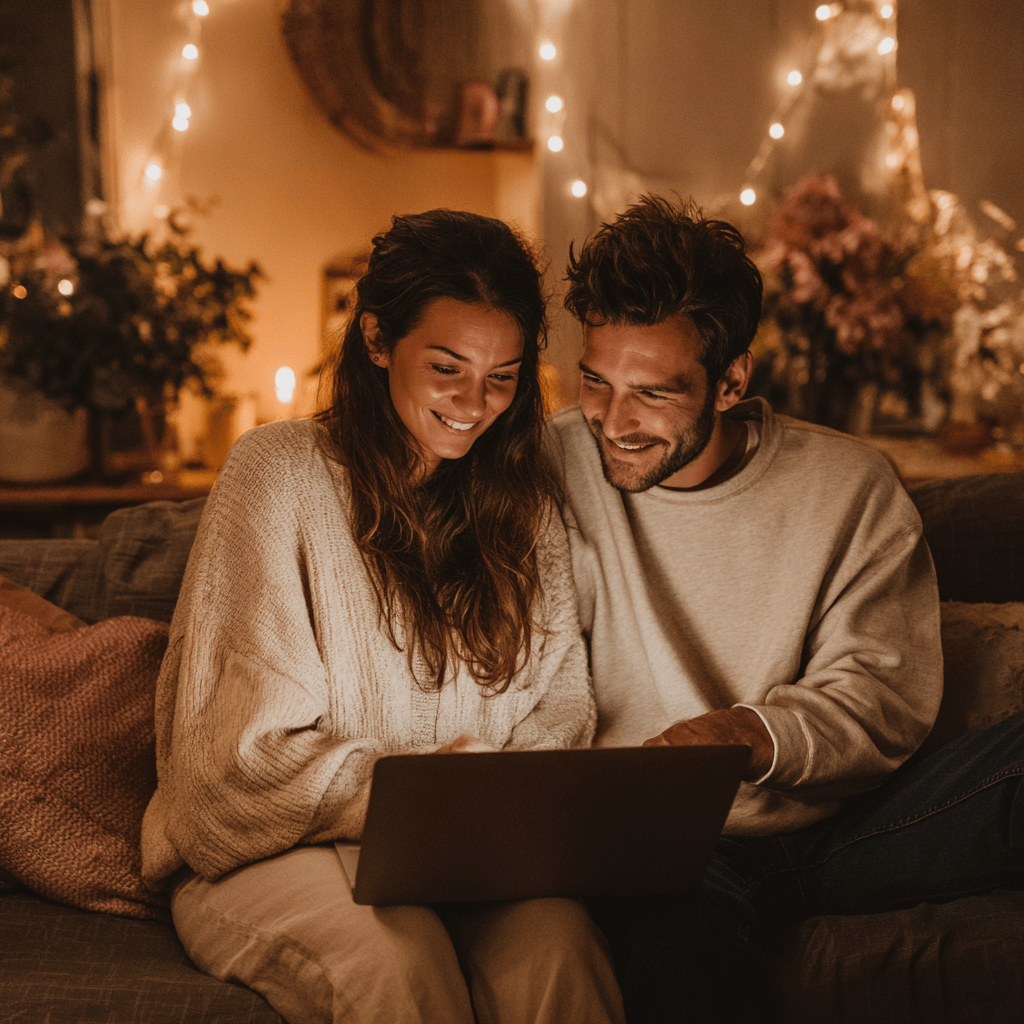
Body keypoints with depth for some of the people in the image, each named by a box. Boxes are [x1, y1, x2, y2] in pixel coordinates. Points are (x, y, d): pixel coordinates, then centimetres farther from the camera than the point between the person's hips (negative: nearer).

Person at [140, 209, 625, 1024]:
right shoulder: (280, 474, -6)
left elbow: (561, 701, 9)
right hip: (281, 845, -3)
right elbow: (252, 751, -10)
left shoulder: (523, 497, 11)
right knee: (396, 958, -35)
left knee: (555, 937, -29)